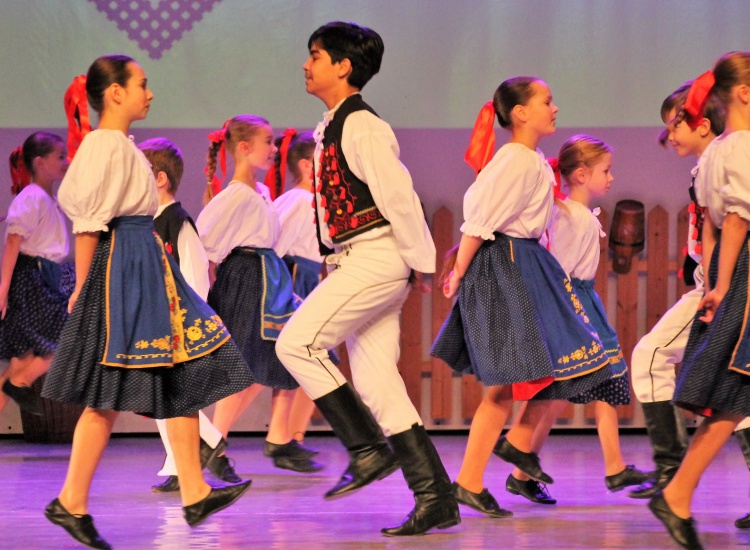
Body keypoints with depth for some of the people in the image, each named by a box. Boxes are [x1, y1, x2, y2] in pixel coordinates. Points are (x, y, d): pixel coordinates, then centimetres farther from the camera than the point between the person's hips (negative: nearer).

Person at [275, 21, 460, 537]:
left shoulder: (362, 128, -13)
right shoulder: (331, 128, 16)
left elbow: (399, 196, -15)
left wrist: (423, 264, -13)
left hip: (376, 258, -10)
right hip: (356, 262, 10)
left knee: (298, 342, -13)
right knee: (375, 382, 5)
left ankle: (369, 450, -6)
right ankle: (436, 498, 5)